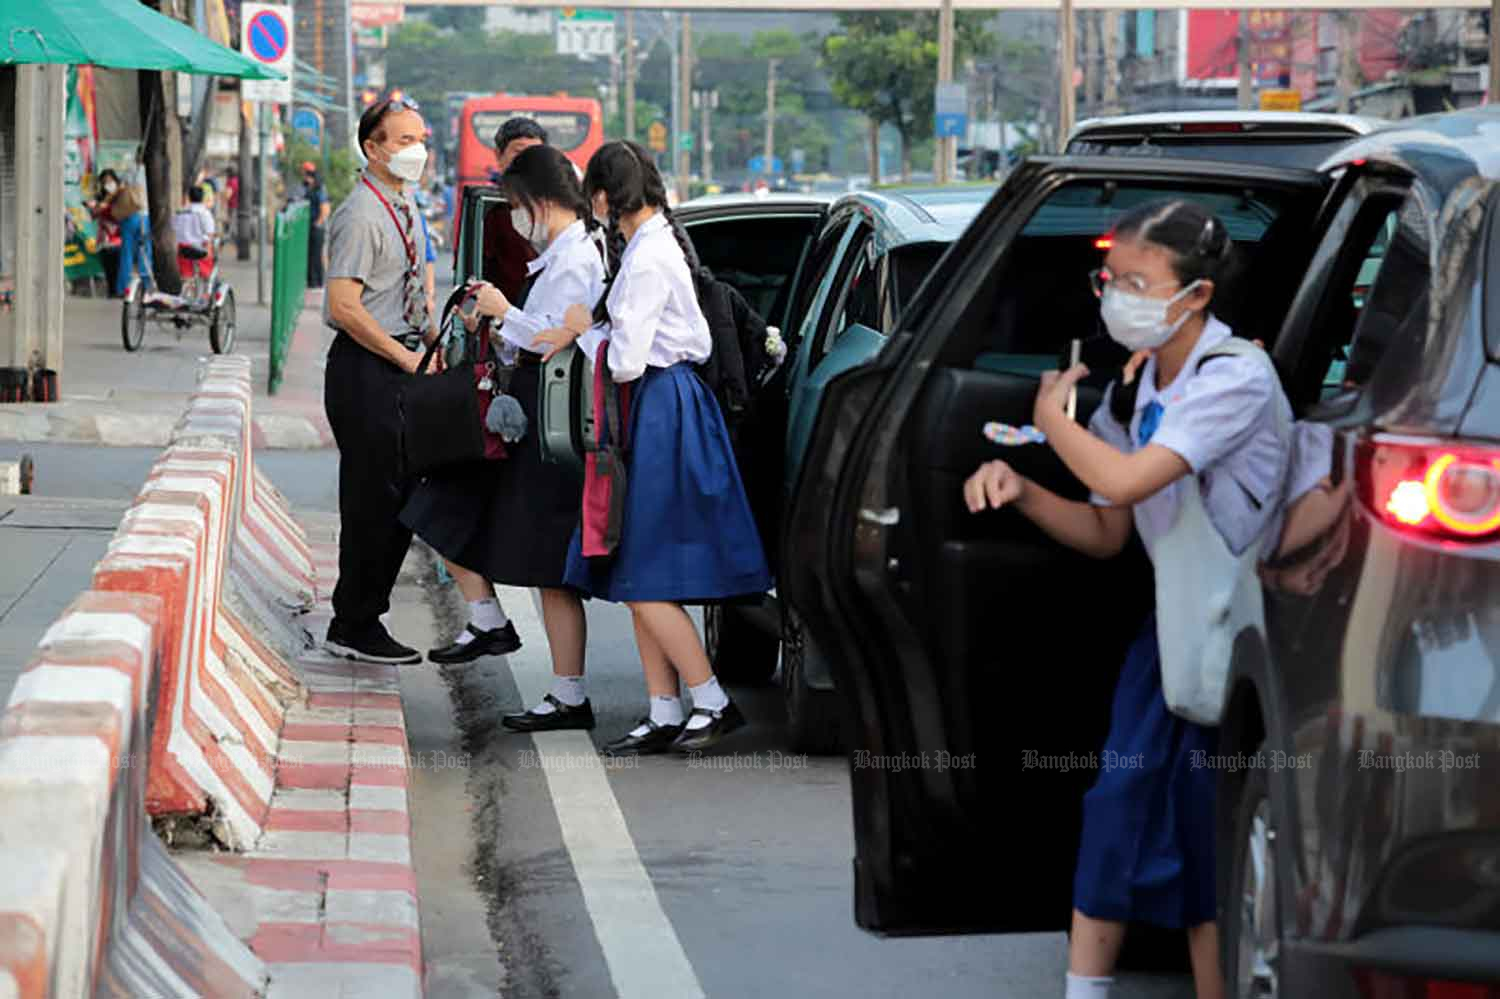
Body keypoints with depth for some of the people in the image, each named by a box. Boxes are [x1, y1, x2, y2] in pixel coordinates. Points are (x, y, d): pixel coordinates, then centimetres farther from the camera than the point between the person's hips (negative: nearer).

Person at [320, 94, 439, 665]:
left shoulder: (405, 208, 14)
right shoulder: (361, 215, -15)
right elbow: (344, 307, -20)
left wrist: (432, 337, 10)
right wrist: (405, 357, -16)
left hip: (401, 366, 9)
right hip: (366, 370, -9)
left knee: (400, 497, 12)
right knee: (372, 499, -5)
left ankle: (363, 621, 21)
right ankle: (353, 628, 5)